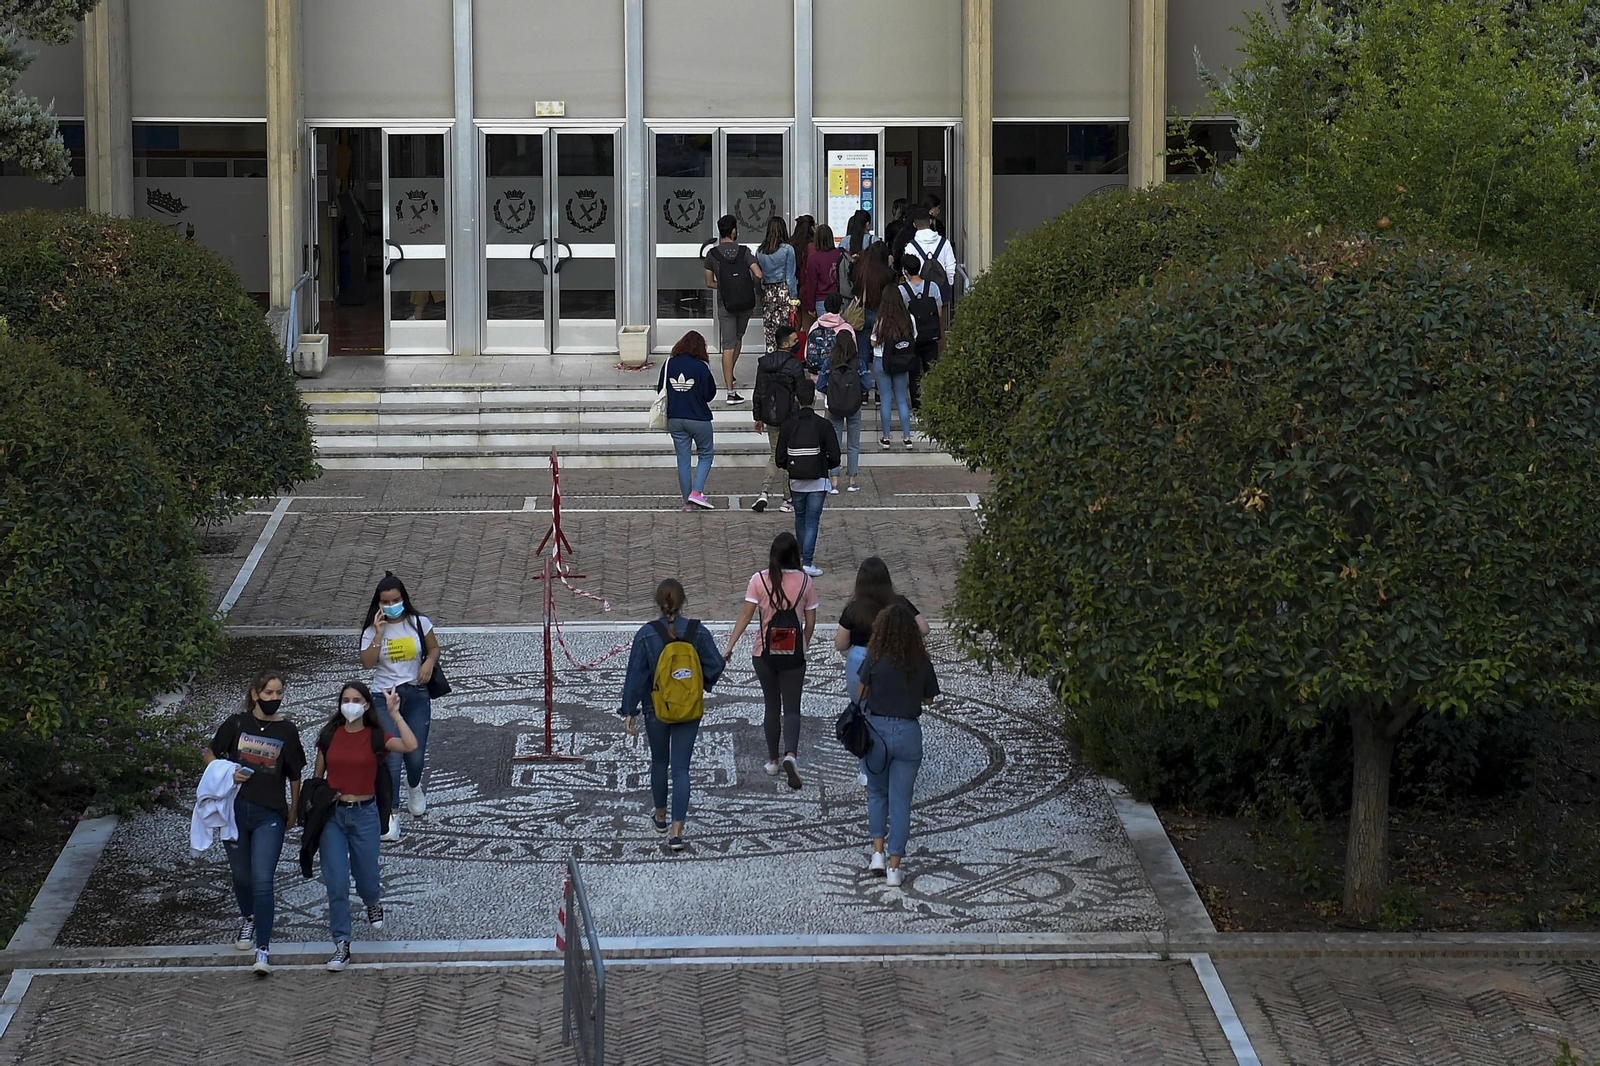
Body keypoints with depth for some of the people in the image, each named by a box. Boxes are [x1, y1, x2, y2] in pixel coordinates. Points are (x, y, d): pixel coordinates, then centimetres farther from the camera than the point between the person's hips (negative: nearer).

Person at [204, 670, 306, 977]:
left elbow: (294, 776, 8)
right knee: (241, 875, 17)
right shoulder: (237, 723, -1)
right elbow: (209, 754, 9)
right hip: (235, 810, 2)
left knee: (262, 881, -11)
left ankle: (263, 948, -10)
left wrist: (293, 811, 15)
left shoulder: (286, 730, -1)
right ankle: (248, 918, 47)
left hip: (270, 815, -2)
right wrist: (227, 772, -9)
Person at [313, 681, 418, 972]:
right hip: (332, 814, 1)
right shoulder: (329, 736, 1)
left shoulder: (375, 737, -4)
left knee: (365, 877, 12)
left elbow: (410, 746, -22)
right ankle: (341, 945, 4)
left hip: (364, 814, -1)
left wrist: (395, 713, -22)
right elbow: (317, 776, 9)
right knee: (336, 883, -4)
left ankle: (373, 901, 50)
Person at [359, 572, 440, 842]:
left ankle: (414, 787, 44)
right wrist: (379, 633, -19)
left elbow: (434, 648, 12)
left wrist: (429, 663, -9)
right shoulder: (372, 631, -3)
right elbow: (367, 663, -14)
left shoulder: (419, 623, -1)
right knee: (392, 757, -11)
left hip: (416, 695, 1)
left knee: (415, 755, 7)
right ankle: (391, 814, -4)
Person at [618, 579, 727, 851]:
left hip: (656, 710, 0)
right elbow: (716, 665, -6)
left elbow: (635, 675, -9)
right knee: (681, 767, 3)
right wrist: (704, 684, 15)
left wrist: (630, 711, -1)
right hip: (690, 711, 0)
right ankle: (677, 831, -6)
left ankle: (661, 817, 39)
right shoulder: (698, 632, -10)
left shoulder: (646, 635, -13)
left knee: (659, 762, 22)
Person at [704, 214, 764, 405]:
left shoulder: (712, 254, -5)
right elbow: (758, 275, -12)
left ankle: (731, 391, -9)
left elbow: (709, 283, 1)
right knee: (738, 338, 26)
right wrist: (749, 286, 8)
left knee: (728, 346, -3)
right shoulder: (744, 252, -6)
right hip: (745, 303, 1)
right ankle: (730, 375, 36)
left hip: (725, 305, -1)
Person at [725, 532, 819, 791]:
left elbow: (745, 615, -9)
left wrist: (730, 647, -4)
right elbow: (810, 622, 2)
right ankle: (791, 755, -21)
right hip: (793, 654, -1)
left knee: (772, 707, 16)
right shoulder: (805, 582, -4)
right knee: (792, 708, 3)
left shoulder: (760, 579, -8)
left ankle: (773, 762, 24)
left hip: (765, 653, 1)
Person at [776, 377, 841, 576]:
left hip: (796, 482, 2)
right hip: (818, 482, -2)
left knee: (800, 519, 21)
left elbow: (780, 460, -4)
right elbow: (834, 458, -11)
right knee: (812, 521, 0)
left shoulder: (788, 426, -6)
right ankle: (807, 562, -9)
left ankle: (802, 555, 35)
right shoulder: (824, 425, -11)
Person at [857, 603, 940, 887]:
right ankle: (894, 866, 6)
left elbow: (861, 695, -2)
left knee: (877, 793, 21)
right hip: (908, 733, 1)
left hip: (877, 730, -1)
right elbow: (929, 698, 6)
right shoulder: (921, 662, -6)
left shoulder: (875, 659, -12)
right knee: (900, 800, 7)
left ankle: (878, 852, 10)